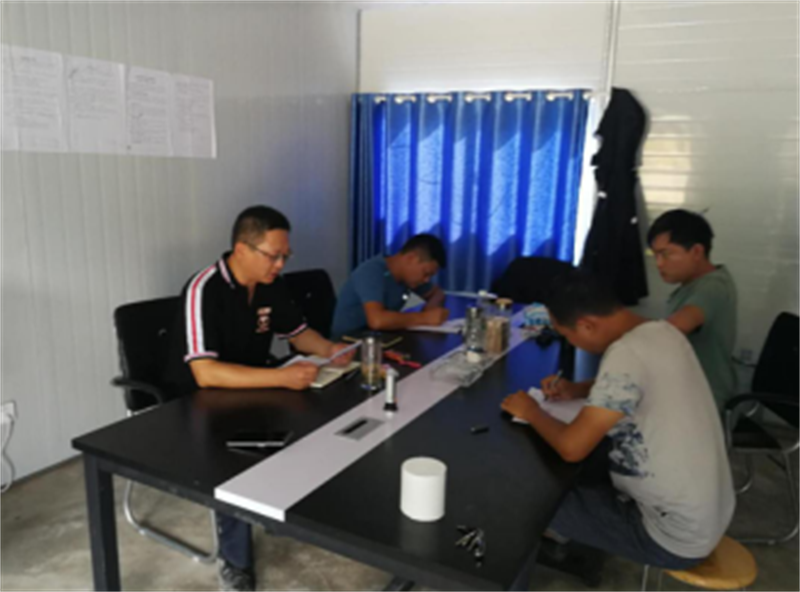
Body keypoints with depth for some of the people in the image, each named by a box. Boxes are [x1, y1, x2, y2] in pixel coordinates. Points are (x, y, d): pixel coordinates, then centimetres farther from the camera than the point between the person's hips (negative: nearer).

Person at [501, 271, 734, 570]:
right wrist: (577, 391, 6)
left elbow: (572, 447, -27)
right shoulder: (660, 331, -2)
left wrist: (532, 413, -8)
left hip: (677, 536, -8)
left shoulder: (627, 354, -29)